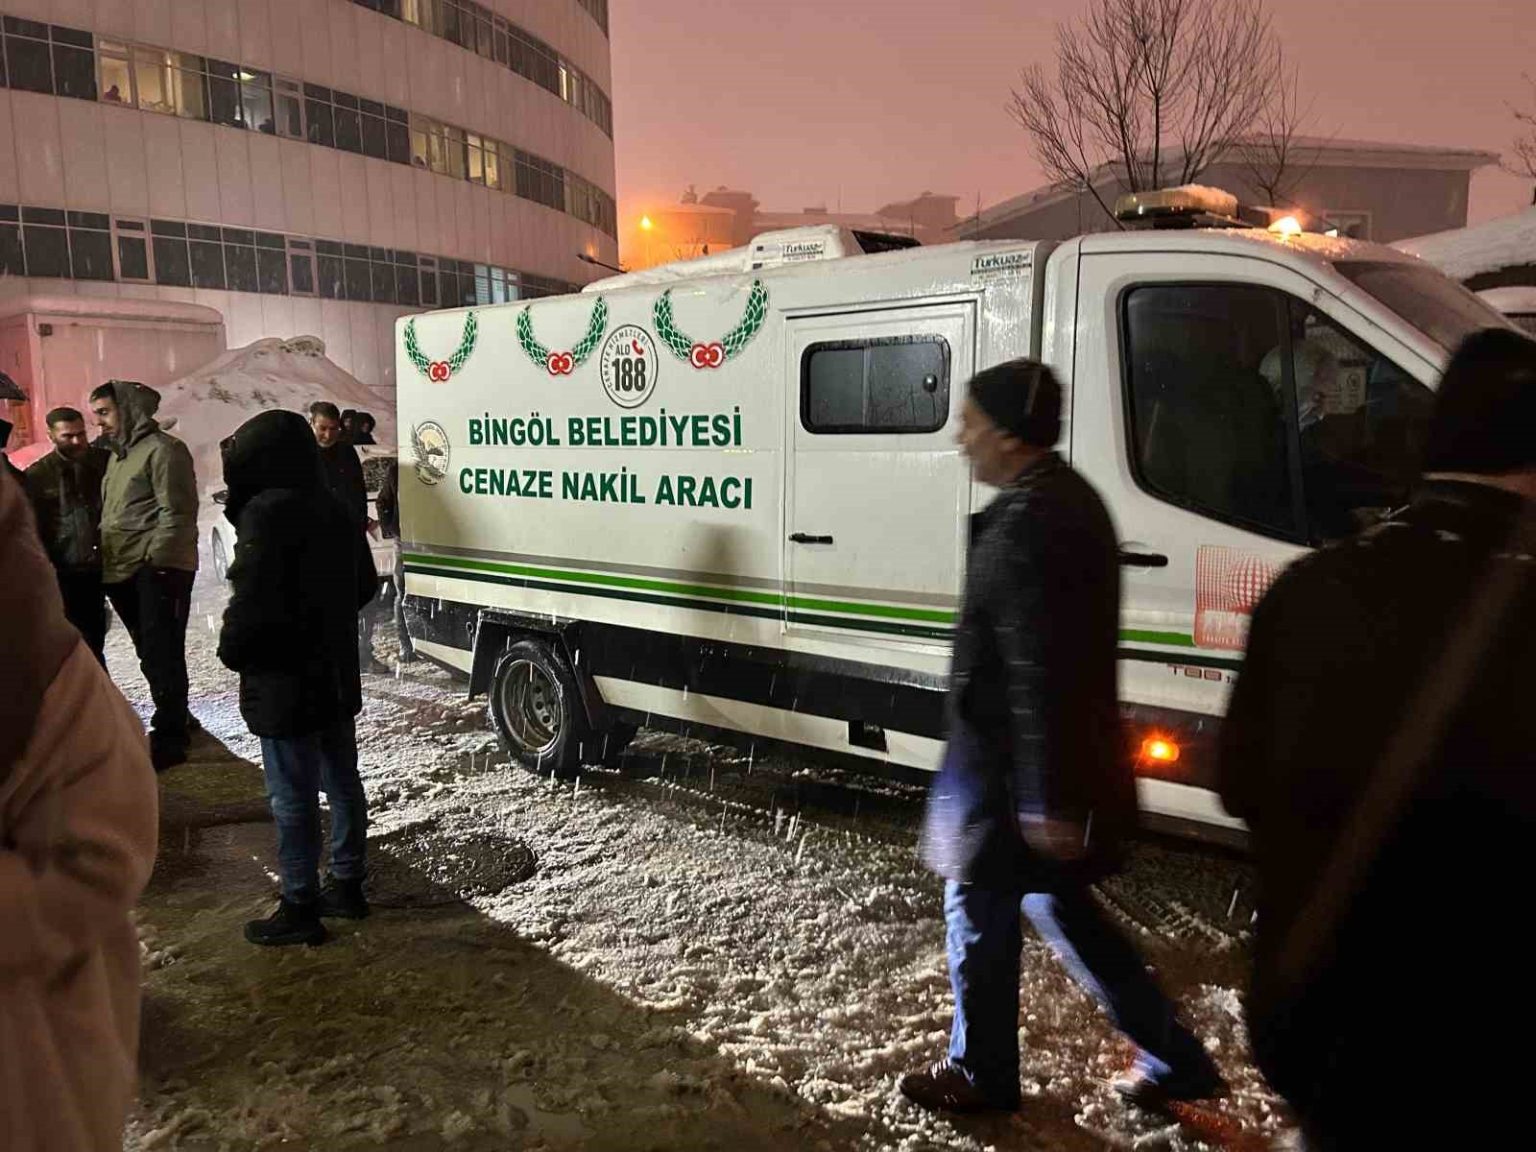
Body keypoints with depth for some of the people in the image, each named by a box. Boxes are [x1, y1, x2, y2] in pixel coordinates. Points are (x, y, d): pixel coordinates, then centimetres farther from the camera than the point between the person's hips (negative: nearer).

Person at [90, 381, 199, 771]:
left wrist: (155, 561, -19)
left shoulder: (163, 450, -9)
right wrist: (107, 562, 14)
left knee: (161, 655, -6)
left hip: (158, 571, -9)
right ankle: (175, 720, 28)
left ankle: (168, 738, 0)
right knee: (151, 654, 15)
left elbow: (176, 514, -15)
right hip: (124, 573, 9)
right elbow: (110, 515, 24)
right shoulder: (117, 456, 21)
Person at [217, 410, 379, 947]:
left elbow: (252, 602, -24)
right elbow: (365, 584, 18)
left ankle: (299, 908, 11)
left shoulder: (267, 513, -20)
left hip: (284, 685, -9)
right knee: (341, 782, 16)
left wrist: (232, 652, -6)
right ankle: (347, 884, 29)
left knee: (293, 797, 1)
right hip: (335, 678, 9)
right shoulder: (332, 510, 8)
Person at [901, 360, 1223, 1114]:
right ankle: (1174, 1060, 32)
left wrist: (1044, 798, -23)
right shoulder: (1069, 499, 10)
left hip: (1014, 763, -10)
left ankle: (982, 1075, 29)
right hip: (1068, 756, 10)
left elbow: (1038, 673, -25)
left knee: (981, 910, 9)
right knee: (1056, 902, 22)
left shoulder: (1028, 522, -22)